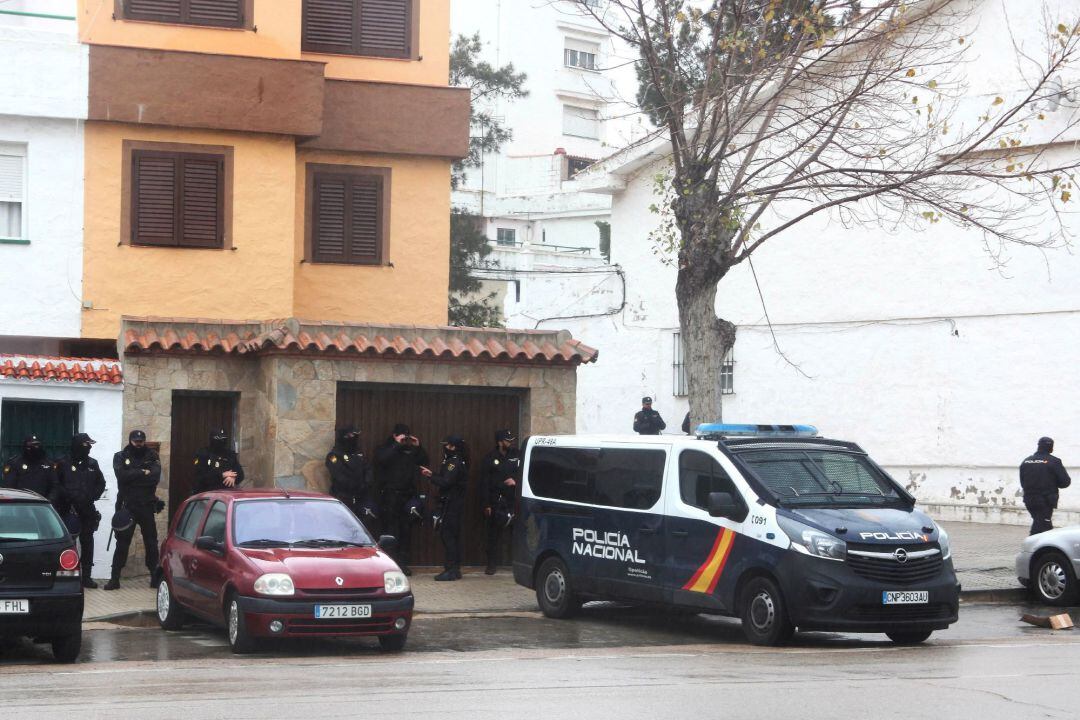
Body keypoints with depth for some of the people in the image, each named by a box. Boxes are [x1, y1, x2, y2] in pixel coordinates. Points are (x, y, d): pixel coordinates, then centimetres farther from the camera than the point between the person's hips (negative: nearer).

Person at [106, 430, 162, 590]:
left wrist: (133, 475, -11)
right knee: (122, 543, 0)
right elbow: (122, 475, -14)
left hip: (147, 506, 1)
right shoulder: (120, 457, 4)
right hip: (127, 506, -1)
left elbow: (155, 476, -11)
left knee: (151, 543, 7)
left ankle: (155, 577, 16)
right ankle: (115, 578, 3)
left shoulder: (152, 456, 7)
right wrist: (143, 473, -11)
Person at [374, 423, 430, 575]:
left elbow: (424, 462, 15)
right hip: (390, 495, -5)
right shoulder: (386, 449, 2)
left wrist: (418, 447, 1)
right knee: (391, 529, -7)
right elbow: (382, 459, -19)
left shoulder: (411, 450, 15)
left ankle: (403, 562, 11)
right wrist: (397, 445, -18)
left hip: (408, 494, 5)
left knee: (406, 529, 6)